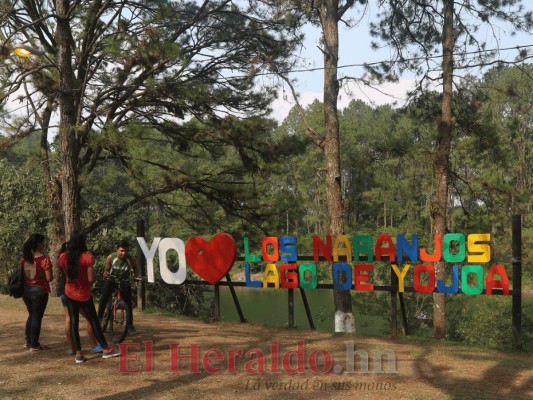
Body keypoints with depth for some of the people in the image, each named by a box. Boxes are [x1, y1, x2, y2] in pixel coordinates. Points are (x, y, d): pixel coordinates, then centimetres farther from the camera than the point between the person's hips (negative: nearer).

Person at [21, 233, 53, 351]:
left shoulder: (24, 258, 3)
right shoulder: (44, 259, -15)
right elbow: (49, 278, -17)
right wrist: (52, 275, 5)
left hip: (25, 290, 6)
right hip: (39, 291, -6)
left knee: (31, 314, 22)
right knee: (37, 316, 4)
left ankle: (27, 341, 24)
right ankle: (34, 345, 9)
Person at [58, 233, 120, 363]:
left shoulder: (63, 257, -7)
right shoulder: (87, 257, -17)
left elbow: (64, 272, 6)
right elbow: (91, 279, -16)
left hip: (70, 293, 3)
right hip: (84, 294, -2)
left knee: (73, 322, 7)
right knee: (93, 321, 9)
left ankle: (78, 354, 4)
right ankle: (106, 349, 16)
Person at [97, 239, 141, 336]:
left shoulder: (131, 259, -22)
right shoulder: (111, 257, -23)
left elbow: (135, 268, -1)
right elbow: (106, 270, -11)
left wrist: (138, 276, -18)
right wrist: (105, 274, -34)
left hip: (125, 282, 0)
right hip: (112, 280, 0)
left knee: (128, 303, -3)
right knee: (104, 298, -18)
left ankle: (131, 325, 10)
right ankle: (99, 318, -1)